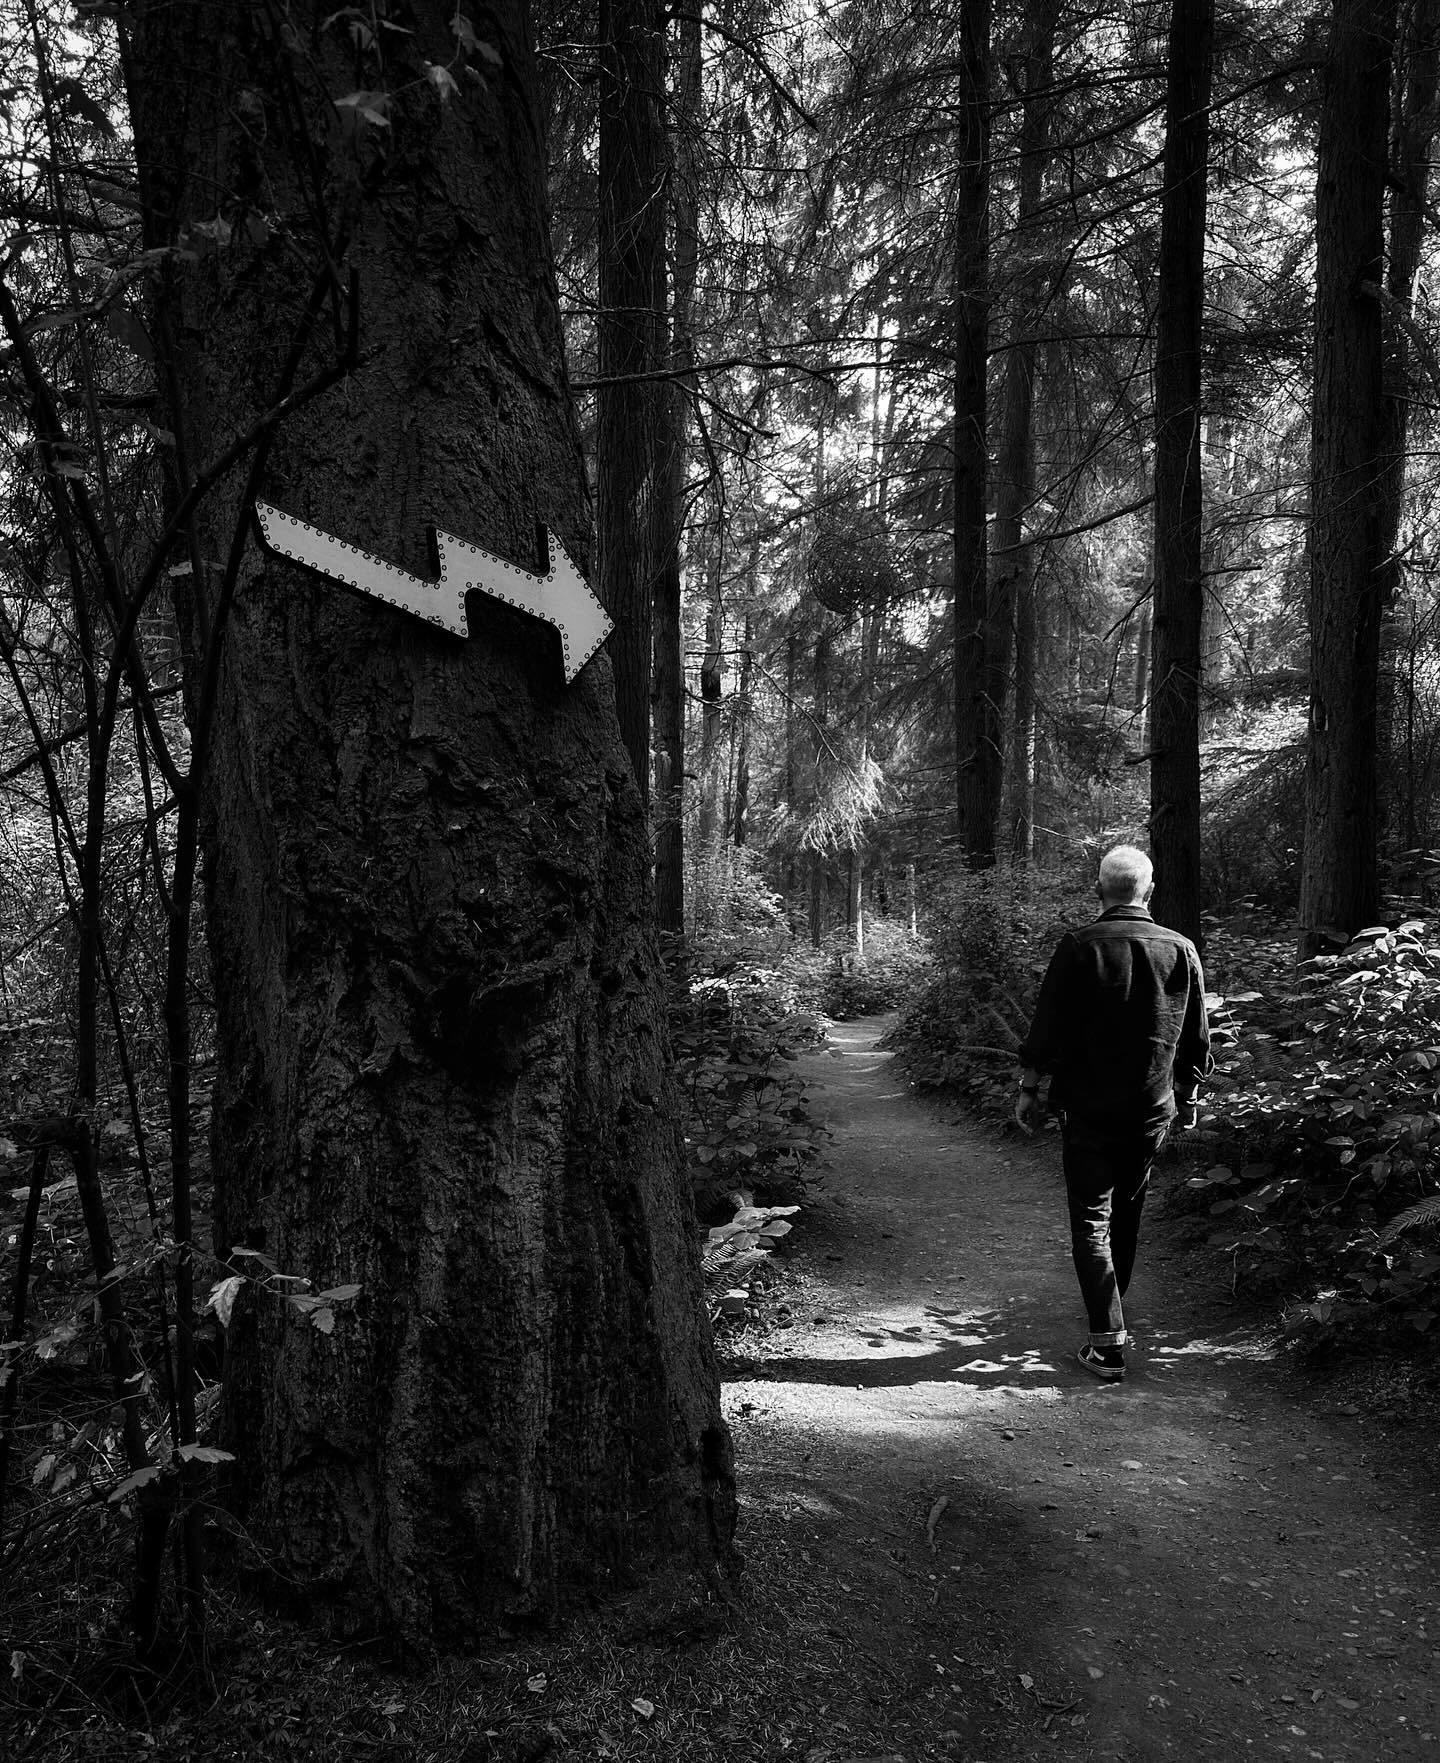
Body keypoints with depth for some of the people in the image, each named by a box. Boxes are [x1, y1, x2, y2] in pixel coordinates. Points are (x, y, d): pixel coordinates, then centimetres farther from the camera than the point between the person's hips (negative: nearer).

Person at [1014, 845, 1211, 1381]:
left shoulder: (1078, 947, -10)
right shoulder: (1181, 950, 1)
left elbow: (1048, 1025, -9)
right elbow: (1196, 1037, 8)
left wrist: (1030, 1088, 1)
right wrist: (1187, 1093, 20)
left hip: (1086, 1107, -4)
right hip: (1152, 1109, 4)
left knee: (1091, 1219, 1)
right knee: (1127, 1211, 21)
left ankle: (1108, 1342, -7)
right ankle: (1112, 1311, 38)